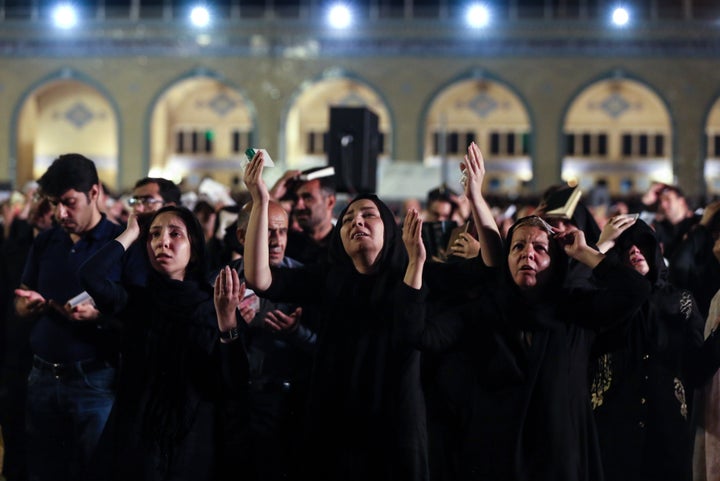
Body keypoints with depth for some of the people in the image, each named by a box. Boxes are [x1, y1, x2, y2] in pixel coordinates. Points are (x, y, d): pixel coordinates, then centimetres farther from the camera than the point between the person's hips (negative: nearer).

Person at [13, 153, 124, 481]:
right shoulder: (44, 243, 11)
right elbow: (20, 305, 16)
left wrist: (99, 313, -26)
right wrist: (30, 305, -7)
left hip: (96, 381, -5)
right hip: (43, 378, 5)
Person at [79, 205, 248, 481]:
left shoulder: (212, 307, -2)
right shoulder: (136, 301, 2)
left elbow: (234, 388, -12)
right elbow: (90, 275, -20)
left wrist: (227, 321, -24)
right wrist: (131, 234, -5)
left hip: (193, 448, 0)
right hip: (134, 445, 1)